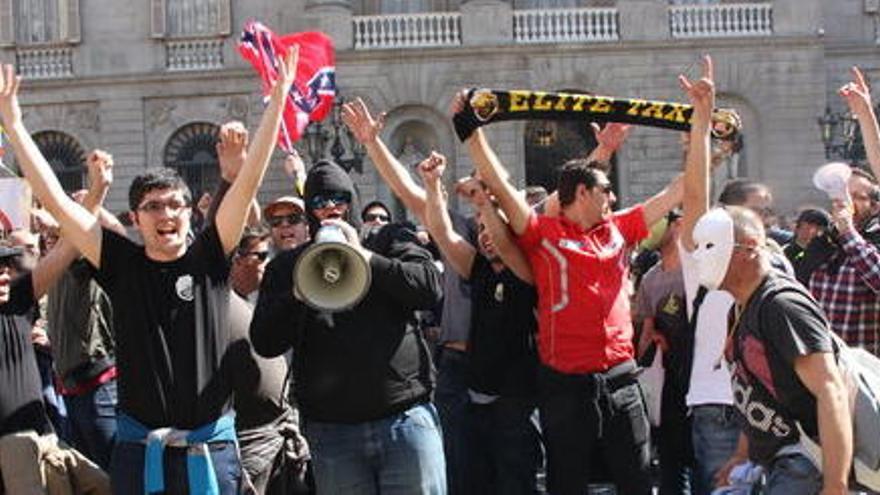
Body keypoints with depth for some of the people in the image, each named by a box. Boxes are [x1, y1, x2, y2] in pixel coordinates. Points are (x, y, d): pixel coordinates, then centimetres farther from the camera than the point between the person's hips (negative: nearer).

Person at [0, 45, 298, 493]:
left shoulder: (209, 258, -1)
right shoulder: (121, 265, 0)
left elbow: (249, 183, -6)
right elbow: (55, 199, -1)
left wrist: (277, 102, -12)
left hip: (211, 449, 0)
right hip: (138, 450, 0)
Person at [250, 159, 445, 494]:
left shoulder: (391, 241, 11)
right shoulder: (286, 267, 12)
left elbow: (430, 288, -7)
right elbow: (265, 344, 2)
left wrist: (363, 256, -12)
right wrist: (300, 293, -12)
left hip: (406, 419, -1)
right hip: (332, 432, 1)